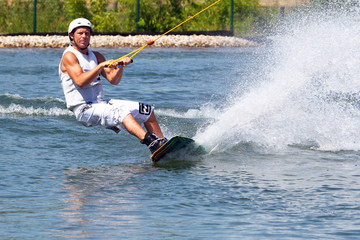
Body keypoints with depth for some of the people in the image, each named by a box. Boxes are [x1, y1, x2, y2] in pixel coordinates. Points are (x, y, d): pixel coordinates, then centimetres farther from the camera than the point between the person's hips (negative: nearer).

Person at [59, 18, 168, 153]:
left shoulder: (96, 56, 17)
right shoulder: (69, 56, -7)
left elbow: (113, 80, 9)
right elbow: (80, 82, -22)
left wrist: (120, 66, -9)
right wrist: (101, 66, -26)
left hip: (101, 104, 9)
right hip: (84, 109, -9)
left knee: (147, 111, 6)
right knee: (121, 112, -33)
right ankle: (152, 143, -50)